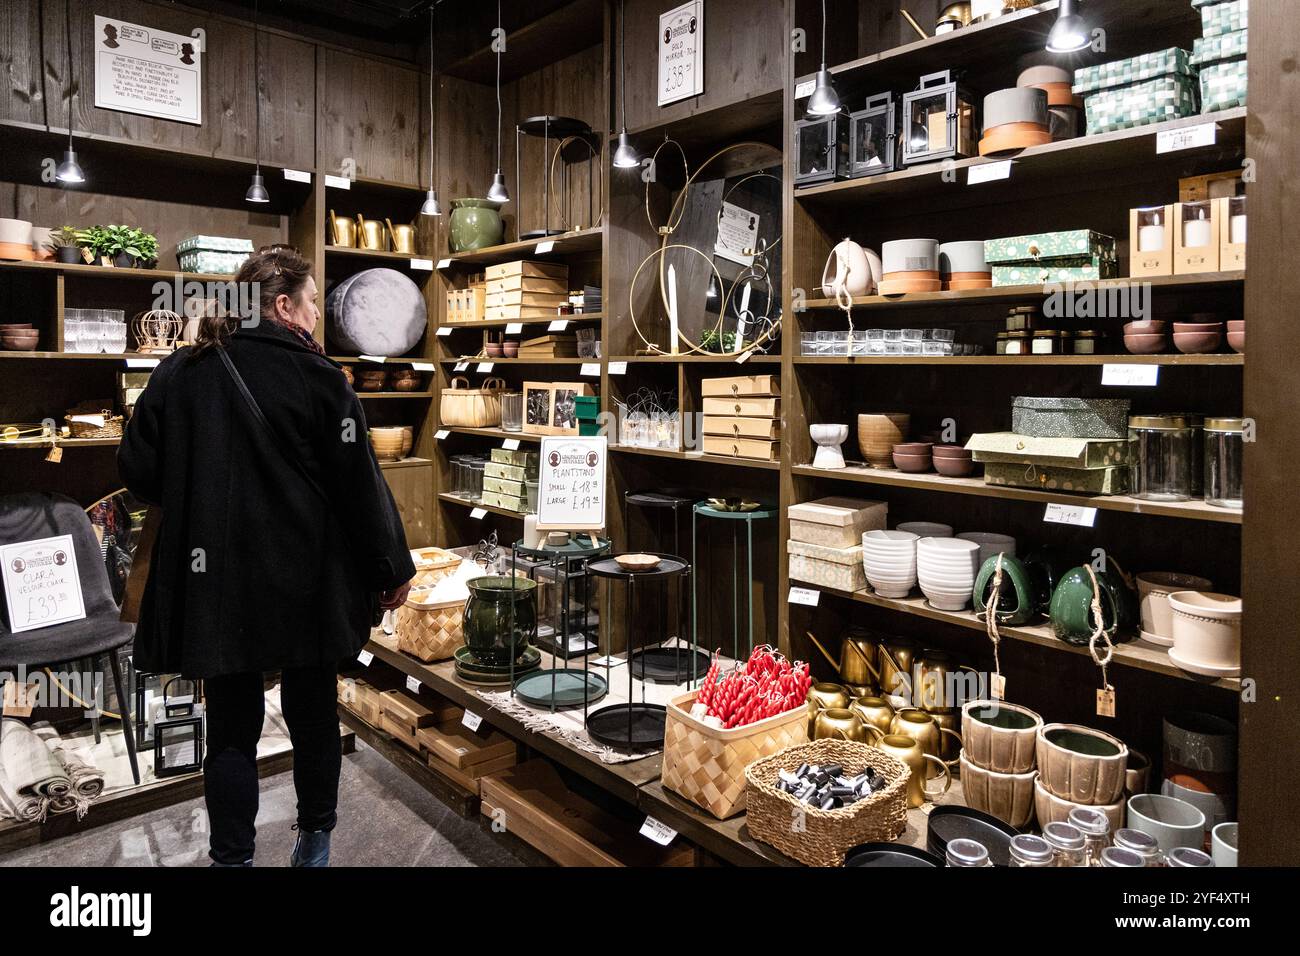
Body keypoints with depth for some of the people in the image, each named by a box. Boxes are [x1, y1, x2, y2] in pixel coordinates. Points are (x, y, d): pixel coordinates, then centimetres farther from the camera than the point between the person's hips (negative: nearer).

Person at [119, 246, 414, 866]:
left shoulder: (178, 373, 1)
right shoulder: (317, 377, -10)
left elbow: (138, 472, 4)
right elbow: (359, 484, -10)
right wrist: (391, 570, -1)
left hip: (215, 582, 2)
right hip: (306, 584, -2)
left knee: (232, 729, 12)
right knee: (313, 716, 16)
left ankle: (232, 856, 20)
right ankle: (315, 841, 32)